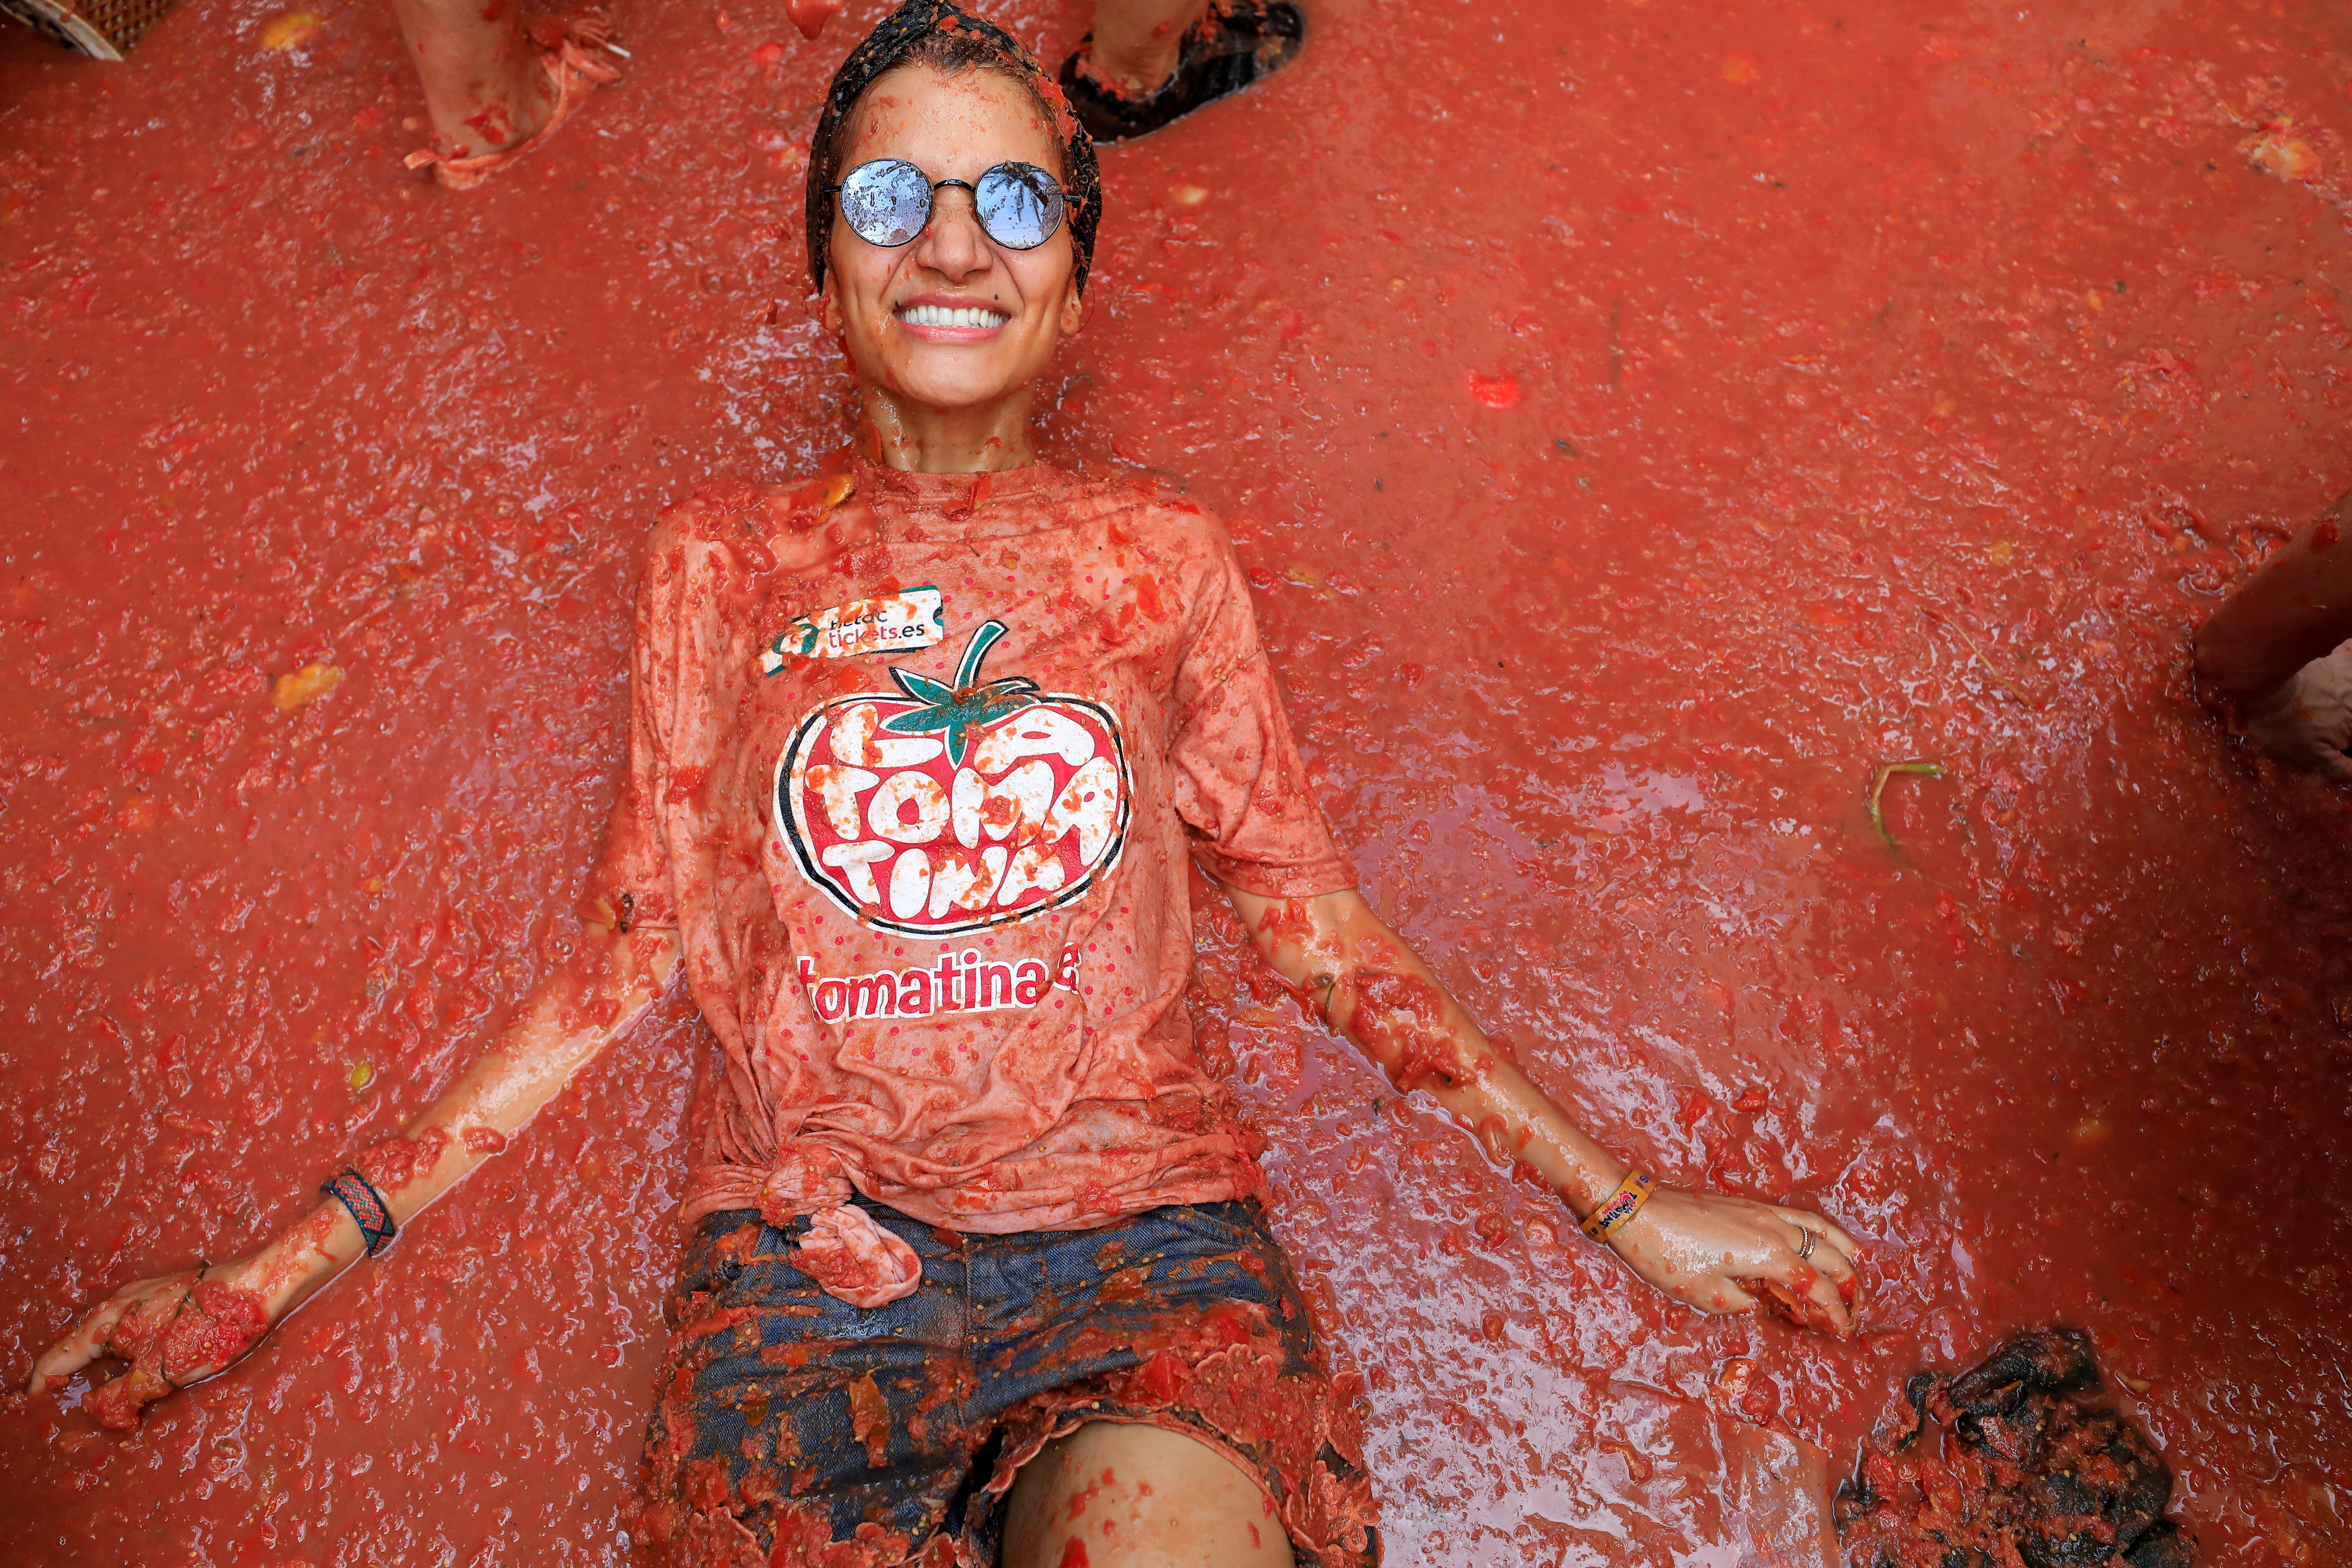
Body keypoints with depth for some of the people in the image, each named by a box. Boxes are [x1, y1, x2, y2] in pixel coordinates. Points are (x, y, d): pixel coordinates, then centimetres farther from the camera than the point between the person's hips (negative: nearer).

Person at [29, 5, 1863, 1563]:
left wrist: (1628, 1210, 8)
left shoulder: (1165, 559, 11)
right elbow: (632, 953, 12)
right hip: (807, 1256, 1)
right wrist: (286, 1267, 9)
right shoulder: (725, 558, 12)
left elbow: (1321, 928, 12)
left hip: (1143, 1234, 0)